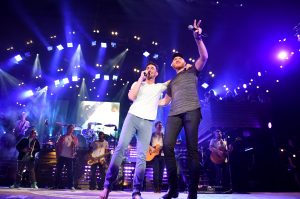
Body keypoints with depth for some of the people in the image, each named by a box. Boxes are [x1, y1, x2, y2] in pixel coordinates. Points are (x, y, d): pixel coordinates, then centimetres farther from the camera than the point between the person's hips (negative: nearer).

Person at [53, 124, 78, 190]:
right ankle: (56, 185, 14)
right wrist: (57, 155, 2)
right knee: (58, 170, 4)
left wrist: (73, 139, -16)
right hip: (61, 156, 1)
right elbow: (57, 146, 8)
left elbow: (76, 145, -6)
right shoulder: (62, 137, 9)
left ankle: (71, 185, 7)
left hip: (70, 157, -1)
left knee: (70, 172, 1)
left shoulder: (74, 138, 9)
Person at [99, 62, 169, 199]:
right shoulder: (137, 83, 19)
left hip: (147, 123, 0)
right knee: (120, 148, -13)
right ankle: (107, 185, -8)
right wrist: (140, 79, 4)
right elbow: (131, 96, 0)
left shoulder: (160, 87, 21)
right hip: (132, 117, 0)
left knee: (142, 156, -7)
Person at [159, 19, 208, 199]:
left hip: (191, 111, -4)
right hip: (175, 114, 4)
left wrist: (198, 38, -4)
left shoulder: (192, 71, 22)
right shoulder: (172, 82, 33)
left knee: (192, 148, -10)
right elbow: (165, 101, 32)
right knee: (167, 146, -14)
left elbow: (204, 57, 7)